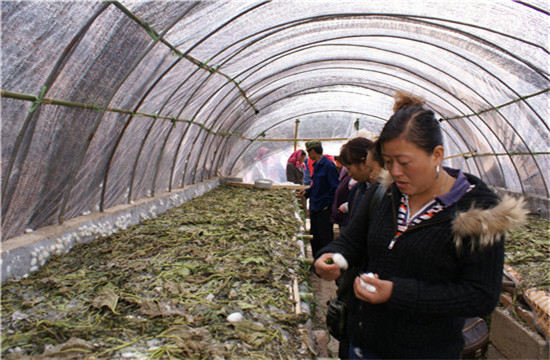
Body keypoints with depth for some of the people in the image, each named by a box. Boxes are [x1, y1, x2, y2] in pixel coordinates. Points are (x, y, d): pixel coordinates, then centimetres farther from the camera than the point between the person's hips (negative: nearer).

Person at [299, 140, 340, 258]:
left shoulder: (328, 165, -15)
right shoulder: (316, 165, 11)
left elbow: (334, 187, -16)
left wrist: (327, 204, -15)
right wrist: (307, 191, 9)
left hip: (324, 210, -9)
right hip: (315, 208, 9)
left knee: (325, 239, -1)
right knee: (314, 238, 16)